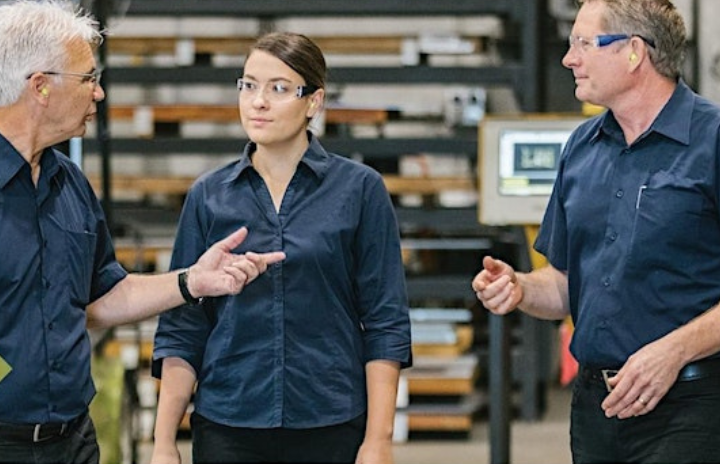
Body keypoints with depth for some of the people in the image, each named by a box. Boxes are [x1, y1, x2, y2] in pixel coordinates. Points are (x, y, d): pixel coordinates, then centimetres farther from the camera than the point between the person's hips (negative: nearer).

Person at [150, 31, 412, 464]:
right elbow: (182, 330, 4)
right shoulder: (209, 196, 4)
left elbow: (386, 325, -3)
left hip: (331, 427, -1)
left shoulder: (360, 189, -2)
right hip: (227, 426, 2)